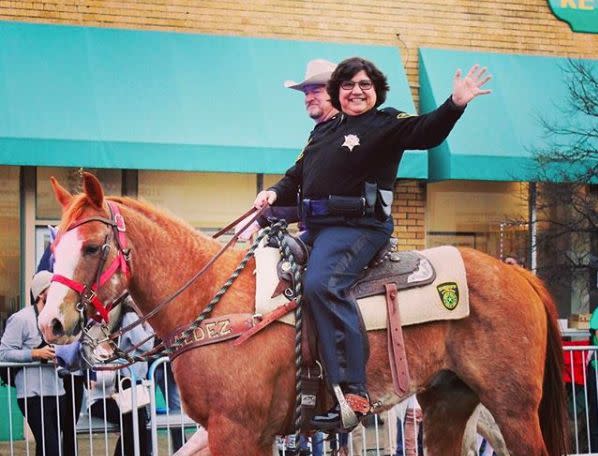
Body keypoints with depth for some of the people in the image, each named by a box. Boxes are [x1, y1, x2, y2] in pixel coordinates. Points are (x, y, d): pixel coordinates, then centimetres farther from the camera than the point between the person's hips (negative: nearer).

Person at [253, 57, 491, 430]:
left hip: (357, 226, -9)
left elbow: (427, 132, -15)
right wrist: (275, 193, 7)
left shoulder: (387, 124, 3)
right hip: (315, 227, 9)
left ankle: (352, 391, -34)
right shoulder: (323, 131, 24)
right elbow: (297, 175, 28)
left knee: (321, 284, -31)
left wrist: (455, 105, -32)